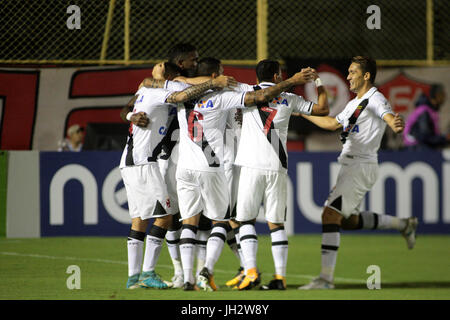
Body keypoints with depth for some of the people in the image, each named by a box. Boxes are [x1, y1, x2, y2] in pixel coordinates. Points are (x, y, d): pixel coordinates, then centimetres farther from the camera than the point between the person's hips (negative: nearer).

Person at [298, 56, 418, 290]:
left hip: (361, 166, -10)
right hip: (350, 166, 10)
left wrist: (396, 126, -54)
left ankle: (326, 277, -19)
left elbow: (388, 116, -30)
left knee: (330, 214, -17)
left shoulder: (375, 99, -10)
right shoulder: (355, 103, 19)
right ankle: (403, 224, 29)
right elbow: (333, 123, 31)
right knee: (348, 221, 15)